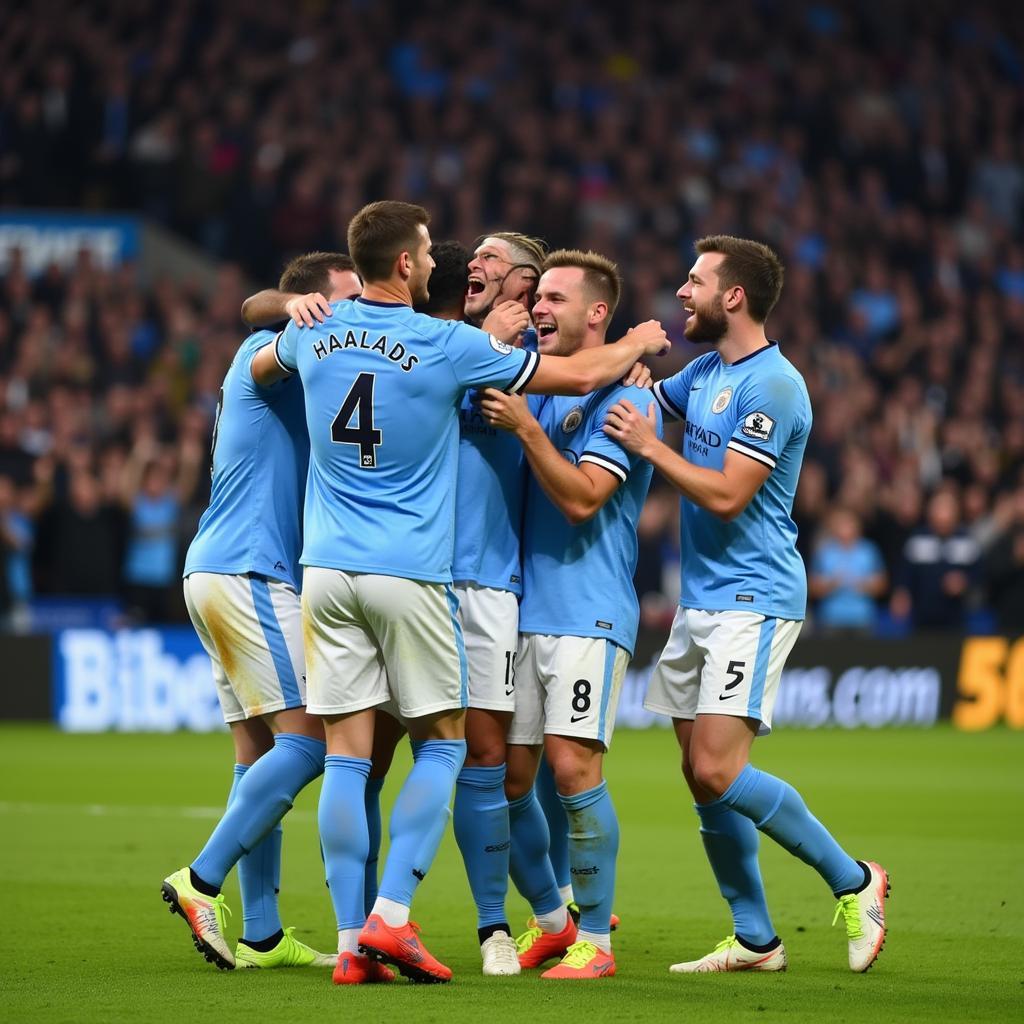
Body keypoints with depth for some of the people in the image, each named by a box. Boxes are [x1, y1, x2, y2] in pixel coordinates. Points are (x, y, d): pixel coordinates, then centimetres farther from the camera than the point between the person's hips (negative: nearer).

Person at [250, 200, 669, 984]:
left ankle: (352, 940, 0)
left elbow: (259, 368, 30)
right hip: (409, 571, -4)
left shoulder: (315, 335, 4)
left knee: (348, 753, 3)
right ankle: (391, 917, -6)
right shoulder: (448, 346, -9)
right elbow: (582, 374, -1)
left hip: (328, 569, 4)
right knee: (442, 745, 8)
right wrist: (639, 343, 18)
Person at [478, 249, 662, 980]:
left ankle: (596, 938, -5)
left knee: (574, 767, -14)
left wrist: (524, 426, -19)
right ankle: (550, 919, 22)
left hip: (588, 611, -7)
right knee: (507, 776, 6)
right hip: (522, 609, 7)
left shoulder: (620, 397, -6)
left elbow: (582, 496, -15)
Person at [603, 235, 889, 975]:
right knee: (700, 775, 6)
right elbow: (636, 401, 29)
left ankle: (853, 882, -2)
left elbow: (726, 495, -20)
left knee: (718, 770, -17)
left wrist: (649, 445, -13)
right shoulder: (704, 372, 13)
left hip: (751, 599, -9)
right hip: (700, 601, 9)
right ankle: (755, 939, 14)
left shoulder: (772, 385, -15)